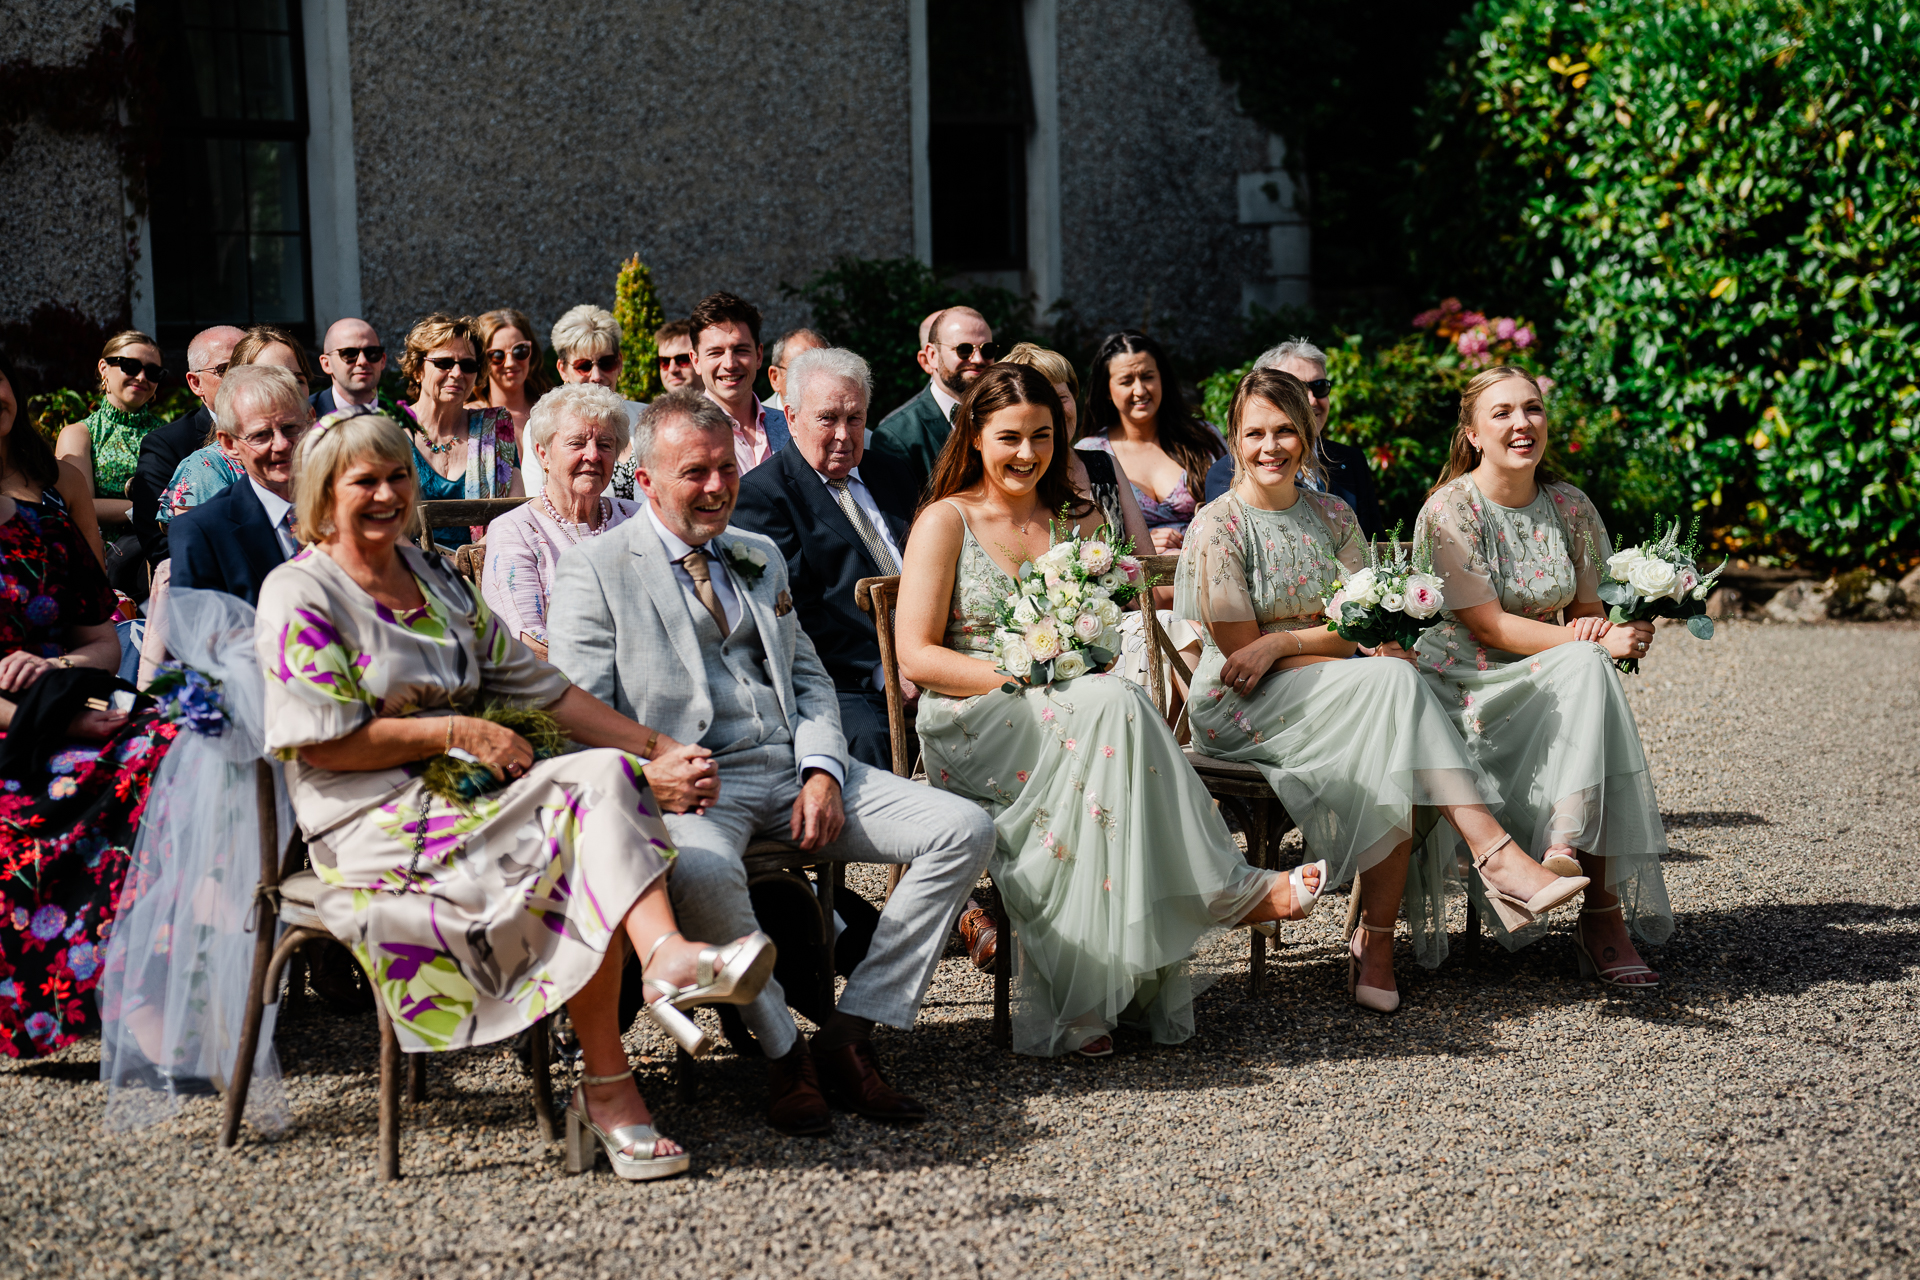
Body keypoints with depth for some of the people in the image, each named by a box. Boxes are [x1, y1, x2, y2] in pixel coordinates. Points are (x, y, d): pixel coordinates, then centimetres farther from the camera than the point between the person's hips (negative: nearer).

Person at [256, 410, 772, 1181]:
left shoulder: (435, 582, 20)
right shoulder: (299, 594, -1)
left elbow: (540, 688, 16)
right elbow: (322, 742, -10)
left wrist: (657, 750, 5)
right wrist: (458, 732, -11)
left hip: (466, 802, 6)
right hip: (376, 828, -6)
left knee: (604, 773, -25)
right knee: (584, 837, -27)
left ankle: (668, 958, -41)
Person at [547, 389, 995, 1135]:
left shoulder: (760, 559, 23)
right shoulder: (594, 571, 4)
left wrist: (822, 770, 1)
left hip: (793, 769, 6)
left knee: (964, 830, -12)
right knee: (703, 871, -42)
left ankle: (850, 1035, -11)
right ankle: (783, 1053, -18)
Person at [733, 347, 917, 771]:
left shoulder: (890, 476, 23)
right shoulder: (760, 494, 1)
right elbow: (794, 616, -8)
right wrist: (880, 673, -15)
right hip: (843, 684, -6)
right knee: (867, 734, -36)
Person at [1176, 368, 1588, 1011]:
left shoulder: (1333, 517, 12)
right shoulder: (1218, 527, -5)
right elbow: (1240, 649, -10)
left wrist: (1282, 643, -14)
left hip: (1328, 696, 5)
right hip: (1236, 708, -5)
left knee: (1397, 755, -30)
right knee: (1393, 681, -30)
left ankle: (1376, 940, -25)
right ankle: (1494, 854, -35)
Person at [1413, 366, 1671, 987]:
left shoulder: (1571, 507, 8)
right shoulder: (1450, 510, -9)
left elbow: (1587, 610, 11)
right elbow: (1487, 625, -15)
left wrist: (1595, 629, -15)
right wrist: (1597, 644, -22)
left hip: (1554, 685, 5)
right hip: (1469, 686, -5)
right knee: (1588, 670, -30)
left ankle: (1565, 851, -29)